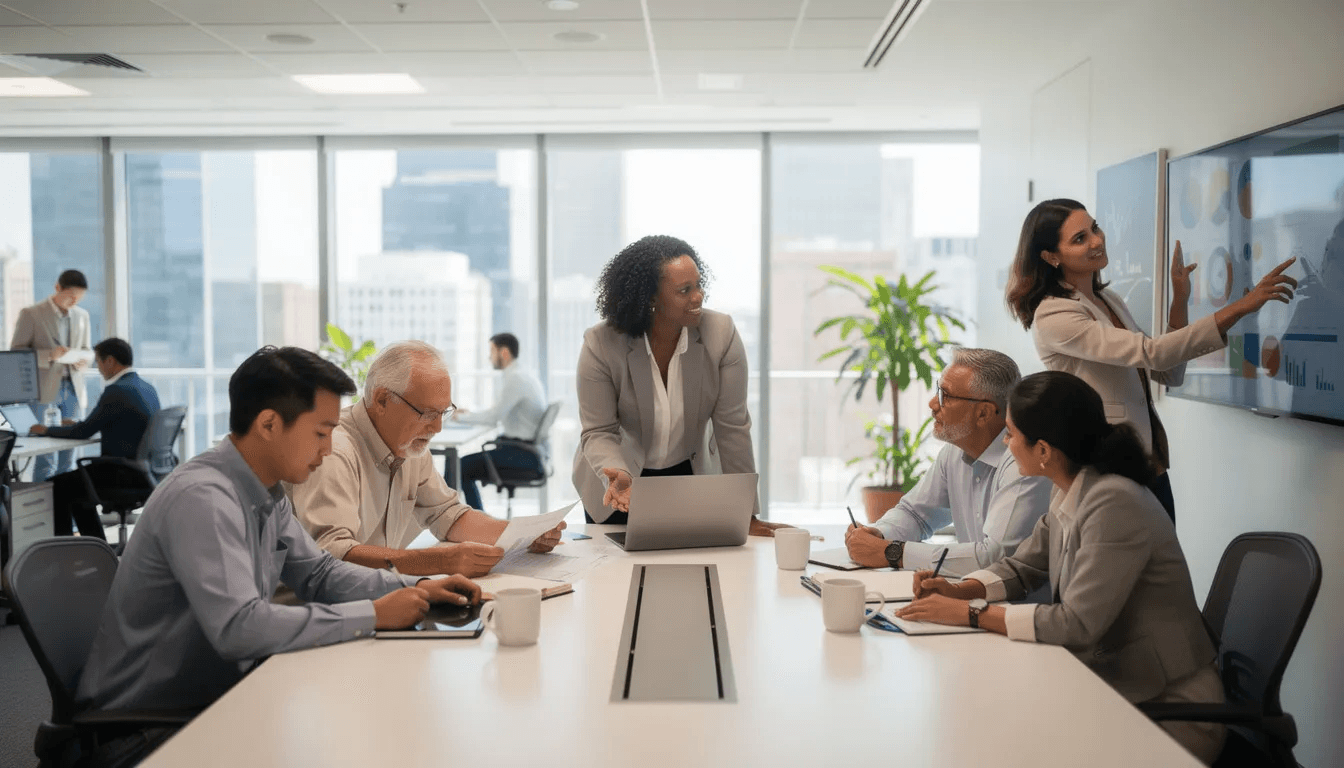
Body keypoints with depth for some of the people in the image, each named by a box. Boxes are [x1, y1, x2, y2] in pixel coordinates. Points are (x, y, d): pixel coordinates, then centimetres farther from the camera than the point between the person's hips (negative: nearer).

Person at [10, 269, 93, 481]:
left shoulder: (82, 316, 12)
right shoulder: (31, 314, -3)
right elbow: (16, 352, -5)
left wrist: (82, 361, -4)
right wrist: (50, 355, -20)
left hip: (73, 389, 5)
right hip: (44, 390, -5)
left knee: (69, 455, 6)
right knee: (45, 458, -5)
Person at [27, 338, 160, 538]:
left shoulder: (117, 390, -17)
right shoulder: (147, 387, 11)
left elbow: (83, 432, -13)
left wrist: (46, 430, 2)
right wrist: (79, 424, 21)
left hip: (126, 474, -9)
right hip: (145, 470, 9)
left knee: (56, 486, 1)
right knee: (74, 485, 26)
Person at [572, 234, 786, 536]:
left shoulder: (721, 334, -18)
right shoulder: (600, 345, -20)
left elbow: (732, 426, -16)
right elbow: (598, 432, -17)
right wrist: (619, 475, -39)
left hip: (692, 475, 1)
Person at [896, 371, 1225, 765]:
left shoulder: (1115, 503, -25)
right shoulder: (1068, 495, 2)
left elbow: (1077, 625, -26)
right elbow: (1021, 566, 16)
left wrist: (971, 613, -21)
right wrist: (959, 590, -2)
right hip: (1107, 686, 7)